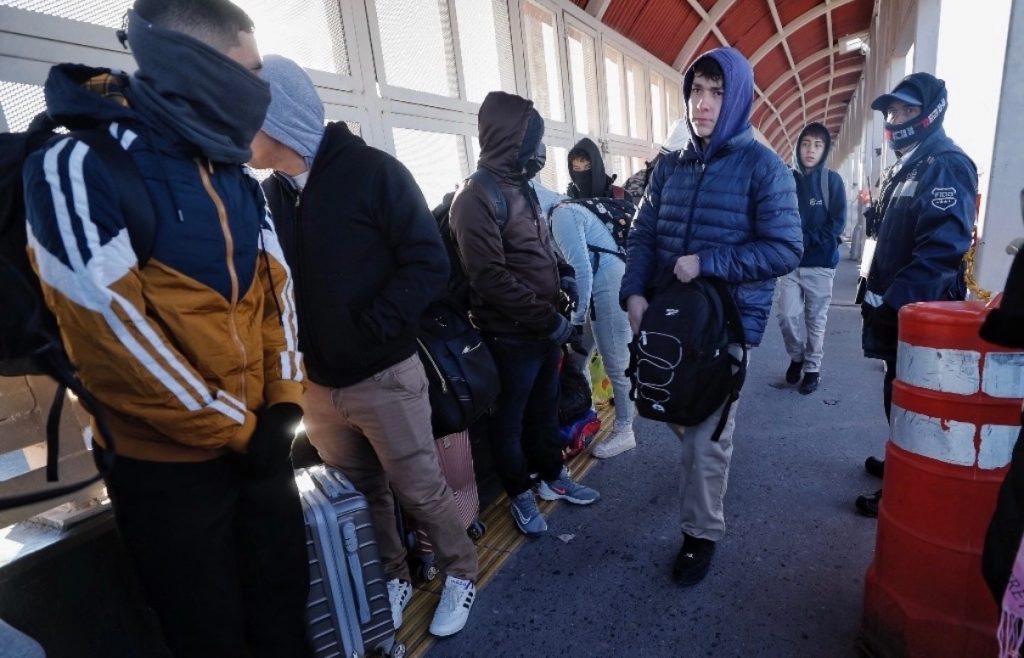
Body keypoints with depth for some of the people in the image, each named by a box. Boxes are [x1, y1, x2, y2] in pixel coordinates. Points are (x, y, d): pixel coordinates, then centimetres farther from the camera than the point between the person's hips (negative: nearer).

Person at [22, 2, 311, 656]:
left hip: (262, 443, 5)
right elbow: (117, 339, -18)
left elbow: (275, 291, 6)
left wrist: (284, 403, -3)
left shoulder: (240, 181, 7)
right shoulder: (77, 170, -13)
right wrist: (236, 428, -13)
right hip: (169, 465, -5)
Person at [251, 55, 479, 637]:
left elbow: (429, 263, -15)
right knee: (360, 494, 18)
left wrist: (369, 329, -19)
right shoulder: (272, 194, 7)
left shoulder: (372, 171, -9)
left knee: (421, 491, 9)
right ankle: (393, 577, 41)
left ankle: (460, 572, 34)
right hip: (317, 383, 6)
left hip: (383, 377, -5)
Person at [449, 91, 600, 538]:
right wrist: (549, 319, -20)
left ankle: (553, 477, 41)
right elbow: (490, 278, -23)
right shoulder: (476, 198, -16)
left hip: (545, 330, 8)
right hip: (511, 336, -8)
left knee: (545, 410, 22)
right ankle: (520, 494, 30)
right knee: (510, 420, 11)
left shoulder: (522, 189, 12)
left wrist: (563, 274, 3)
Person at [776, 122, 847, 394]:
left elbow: (837, 224, -5)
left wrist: (805, 240, -16)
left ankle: (812, 368, 24)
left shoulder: (832, 181, -1)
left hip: (821, 263, -1)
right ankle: (797, 356, 25)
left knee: (816, 320, 7)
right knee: (787, 316, -3)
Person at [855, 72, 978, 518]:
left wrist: (893, 301, -26)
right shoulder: (903, 167, 17)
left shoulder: (947, 166, -13)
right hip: (896, 306, 9)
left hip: (919, 312, -9)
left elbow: (942, 248, -24)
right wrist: (875, 293, 17)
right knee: (899, 393, 19)